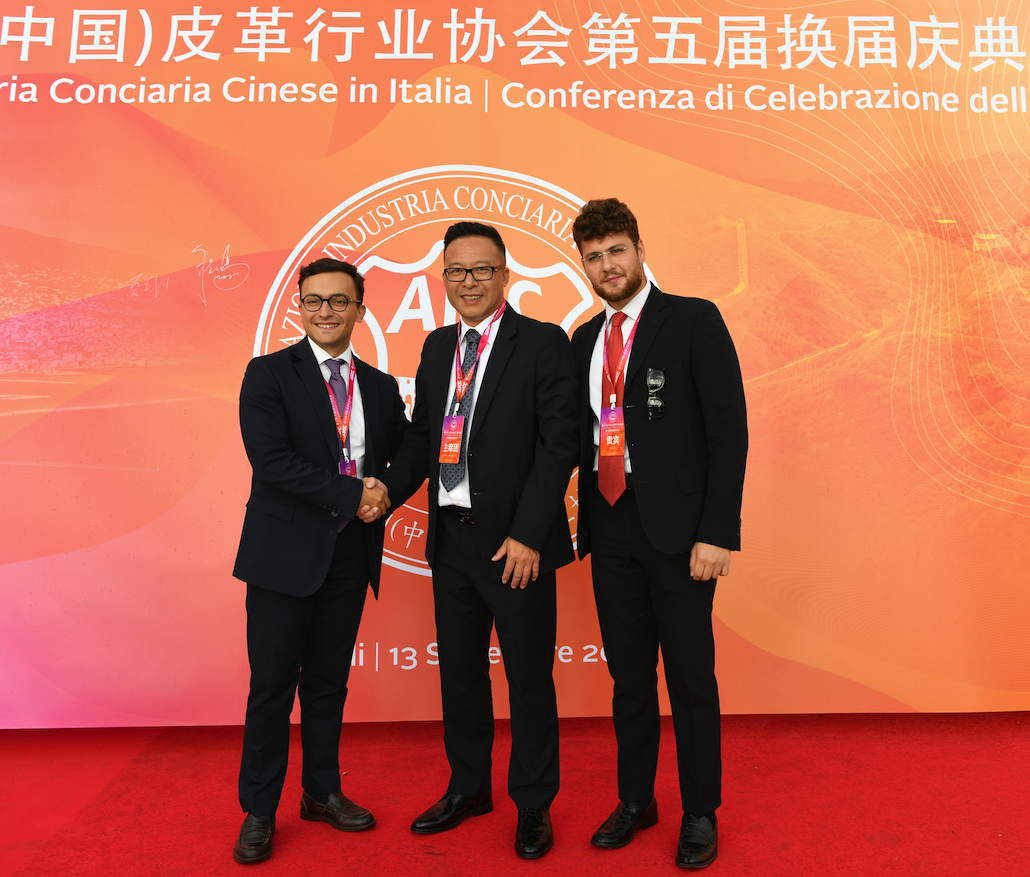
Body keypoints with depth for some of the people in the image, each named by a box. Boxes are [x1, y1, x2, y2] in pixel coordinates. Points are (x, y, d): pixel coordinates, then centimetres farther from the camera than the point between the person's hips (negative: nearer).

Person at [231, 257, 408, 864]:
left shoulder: (381, 386, 10)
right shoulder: (268, 374, -3)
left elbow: (406, 452, 11)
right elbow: (271, 459, -15)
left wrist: (385, 493, -11)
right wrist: (352, 494, -18)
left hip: (350, 555, 4)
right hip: (285, 552, -3)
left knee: (329, 681, 16)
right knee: (272, 687, 6)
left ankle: (323, 791, 34)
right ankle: (259, 812, 24)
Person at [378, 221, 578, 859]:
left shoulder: (543, 344, -7)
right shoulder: (438, 347, 12)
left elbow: (559, 444, -13)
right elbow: (422, 435, 14)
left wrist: (528, 535, -18)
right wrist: (386, 491, -2)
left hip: (515, 542, -6)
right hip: (451, 539, 6)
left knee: (529, 678, 9)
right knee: (459, 670, 19)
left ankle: (534, 805, 31)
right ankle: (468, 789, 40)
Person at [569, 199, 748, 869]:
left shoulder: (694, 320, -4)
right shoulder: (585, 340, 12)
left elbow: (729, 430, -10)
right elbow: (586, 436, 13)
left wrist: (717, 533, -15)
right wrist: (584, 524, 4)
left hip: (677, 530, -5)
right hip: (611, 530, 5)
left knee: (691, 676, 8)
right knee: (628, 675, 15)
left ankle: (701, 814, 28)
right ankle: (635, 800, 34)